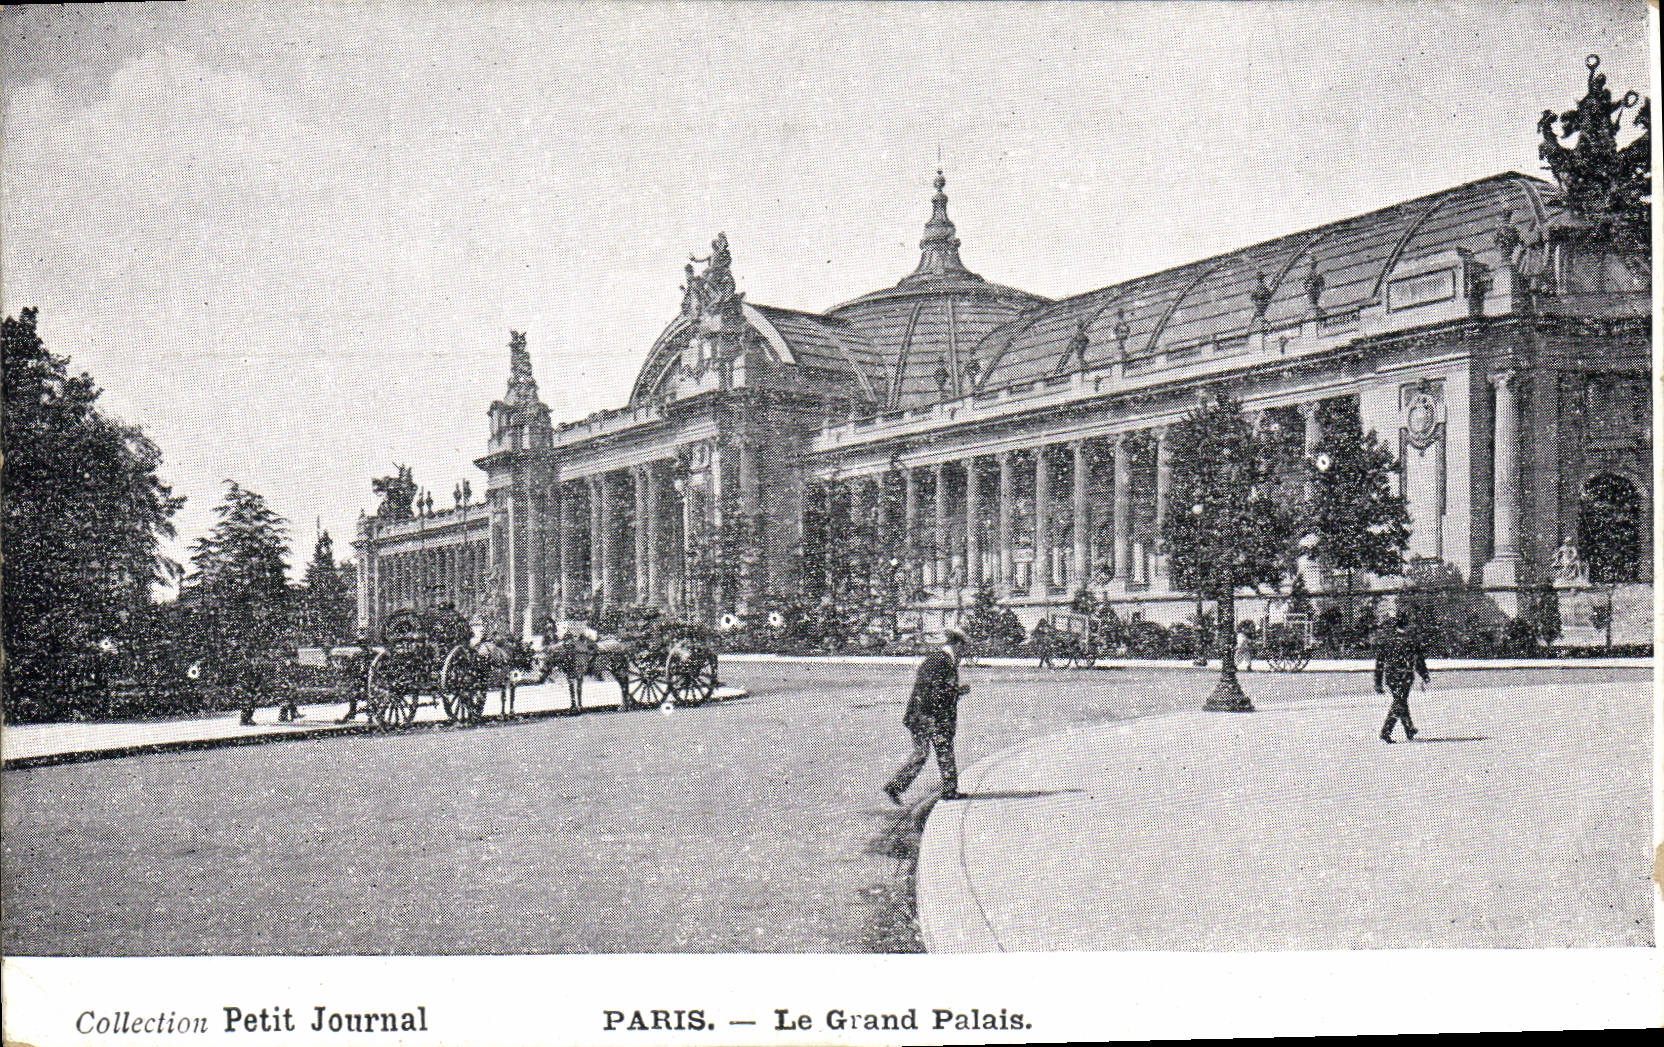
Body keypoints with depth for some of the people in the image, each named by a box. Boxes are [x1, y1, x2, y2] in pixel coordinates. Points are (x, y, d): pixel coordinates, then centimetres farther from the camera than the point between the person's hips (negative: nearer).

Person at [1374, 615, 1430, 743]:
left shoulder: (1387, 641, 7)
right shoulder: (1410, 641, -4)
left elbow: (1379, 663, 7)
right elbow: (1419, 661, -2)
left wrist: (1378, 683, 12)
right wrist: (1425, 679, 7)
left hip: (1390, 677, 5)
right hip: (1404, 678, -5)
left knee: (1402, 703, 19)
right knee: (1399, 704, -3)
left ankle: (1410, 733, 28)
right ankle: (1386, 733, -15)